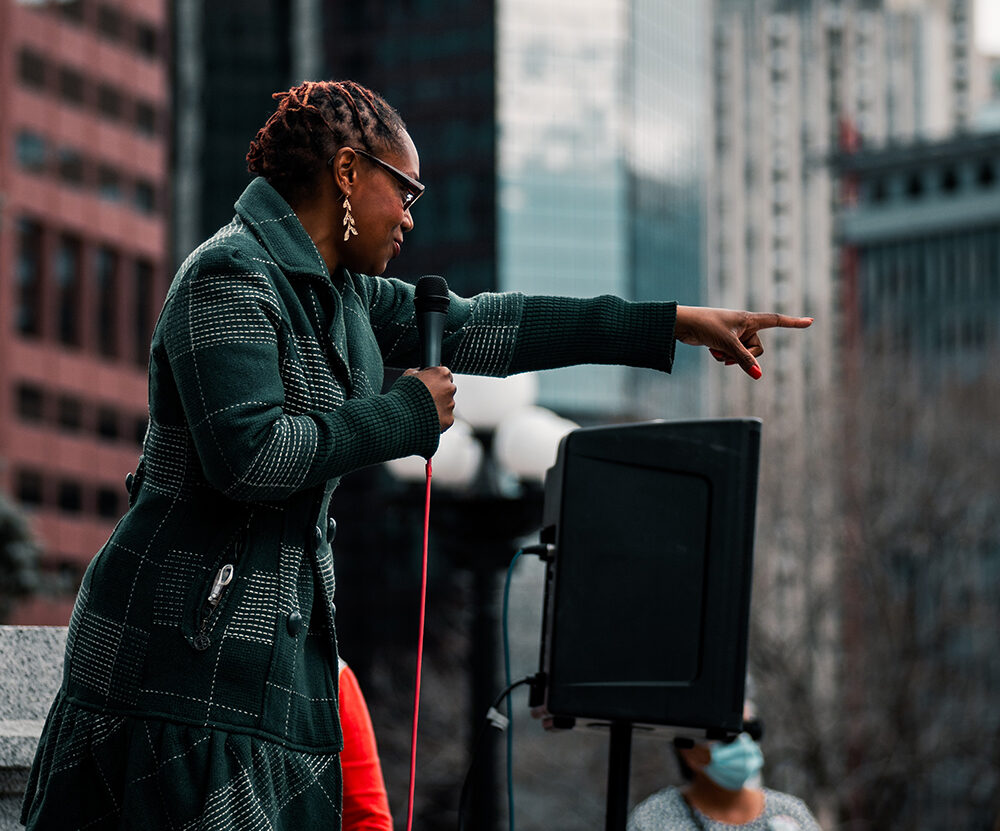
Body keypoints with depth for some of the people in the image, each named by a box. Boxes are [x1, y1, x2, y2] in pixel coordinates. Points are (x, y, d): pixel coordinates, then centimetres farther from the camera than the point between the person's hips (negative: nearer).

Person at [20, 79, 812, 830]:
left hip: (278, 637, 9)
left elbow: (479, 326, 20)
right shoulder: (230, 277, -12)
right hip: (189, 646, -9)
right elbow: (247, 455, -23)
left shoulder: (340, 294, 16)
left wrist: (682, 324, 20)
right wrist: (406, 414, -11)